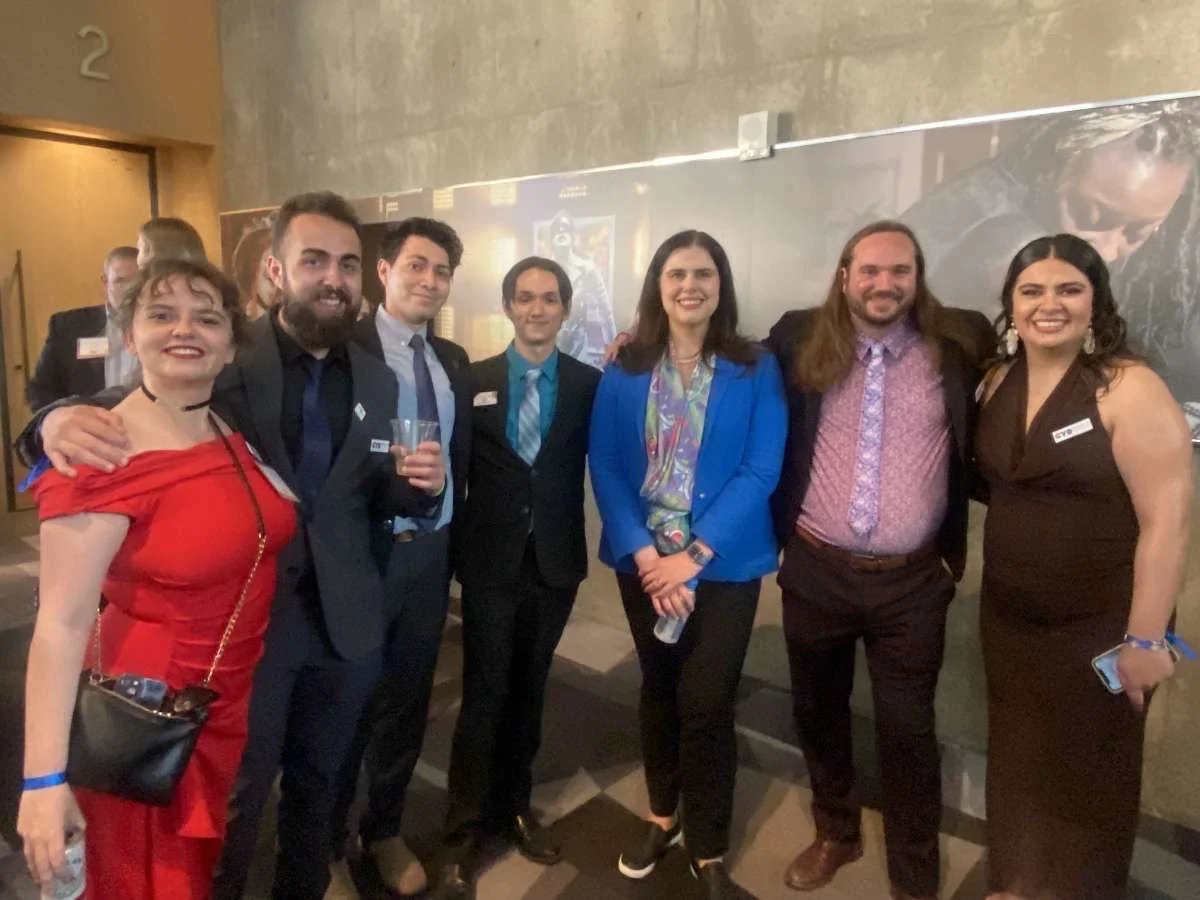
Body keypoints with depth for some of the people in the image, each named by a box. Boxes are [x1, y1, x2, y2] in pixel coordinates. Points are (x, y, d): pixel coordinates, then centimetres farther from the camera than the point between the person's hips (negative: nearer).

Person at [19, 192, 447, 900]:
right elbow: (124, 418, -15)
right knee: (235, 797, 16)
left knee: (319, 785, 24)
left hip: (343, 623, 4)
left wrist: (421, 486, -15)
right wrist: (61, 419, -38)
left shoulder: (378, 382, 0)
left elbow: (376, 503, 6)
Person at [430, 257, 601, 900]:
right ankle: (464, 832, 20)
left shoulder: (589, 384, 0)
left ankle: (513, 805, 36)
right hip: (490, 560, -1)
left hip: (556, 561, 2)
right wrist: (453, 544, -8)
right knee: (484, 694, 4)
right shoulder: (473, 380, 0)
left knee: (528, 689, 17)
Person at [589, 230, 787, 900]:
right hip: (643, 561, 2)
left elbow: (761, 472, -10)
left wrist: (694, 556, -17)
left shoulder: (757, 370, -4)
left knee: (706, 704, 0)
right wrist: (645, 554, -15)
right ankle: (662, 817, 38)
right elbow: (604, 467, -4)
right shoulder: (625, 371, 0)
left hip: (725, 564, -2)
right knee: (658, 690, 17)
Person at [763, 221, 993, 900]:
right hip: (815, 570, 1)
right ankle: (836, 833, 44)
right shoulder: (799, 339, -1)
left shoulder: (963, 343, -2)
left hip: (913, 580, -1)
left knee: (907, 728, 10)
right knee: (818, 711, 18)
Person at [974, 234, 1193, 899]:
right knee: (1016, 763, 21)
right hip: (1008, 617, 5)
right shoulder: (999, 381, 1)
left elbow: (1166, 522, -19)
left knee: (1088, 778, 16)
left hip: (1098, 626, -5)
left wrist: (1144, 639, -18)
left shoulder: (1130, 389, -17)